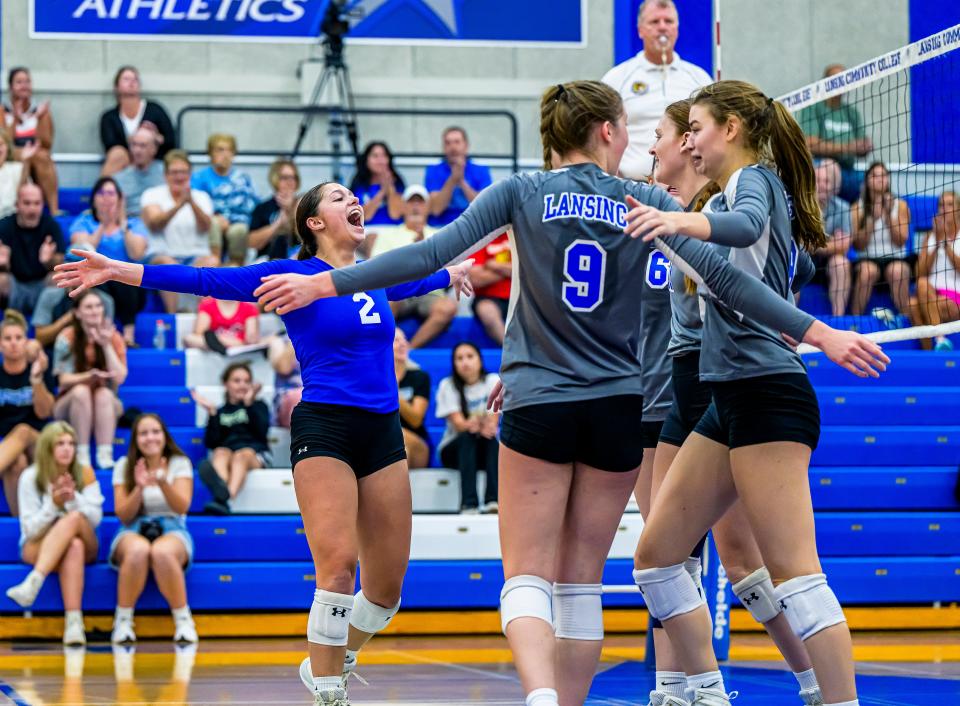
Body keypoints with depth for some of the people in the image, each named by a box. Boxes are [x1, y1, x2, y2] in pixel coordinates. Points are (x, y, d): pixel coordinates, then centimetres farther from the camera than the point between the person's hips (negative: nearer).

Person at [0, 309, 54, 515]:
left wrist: (37, 379, -28)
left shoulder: (39, 369, 2)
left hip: (39, 447, -1)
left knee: (23, 431, -37)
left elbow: (43, 412, -11)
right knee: (16, 462, -37)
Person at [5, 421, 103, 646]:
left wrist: (73, 498, -24)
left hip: (84, 546, 2)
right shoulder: (30, 477, -7)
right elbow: (30, 528, -10)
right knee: (73, 547, -37)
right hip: (37, 547, -2)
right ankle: (74, 620, -54)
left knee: (75, 518, -34)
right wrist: (54, 505, -26)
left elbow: (95, 517, -6)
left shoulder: (85, 473, -2)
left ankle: (33, 582, -50)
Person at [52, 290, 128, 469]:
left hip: (106, 407, 1)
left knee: (104, 393, -32)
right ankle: (81, 455, -34)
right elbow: (64, 379, -13)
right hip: (70, 405, -1)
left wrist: (106, 346, -22)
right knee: (81, 391, -33)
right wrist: (91, 376, -32)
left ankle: (105, 455, -40)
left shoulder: (114, 338, -5)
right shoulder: (67, 338, -9)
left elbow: (119, 378, -14)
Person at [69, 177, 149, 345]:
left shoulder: (134, 224, 14)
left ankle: (129, 334, -38)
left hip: (126, 290, 0)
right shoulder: (83, 222, 14)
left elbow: (137, 254, -6)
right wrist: (103, 226, -7)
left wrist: (123, 225, -5)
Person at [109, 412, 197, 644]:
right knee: (138, 550, -40)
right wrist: (139, 488, -18)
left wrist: (163, 483, -27)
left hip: (171, 531, -1)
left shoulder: (180, 463, 4)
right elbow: (123, 516, 0)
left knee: (162, 552, -40)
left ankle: (183, 619, -23)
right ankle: (123, 621, -24)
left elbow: (182, 507, -9)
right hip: (133, 532, 1)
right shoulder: (124, 466, 7)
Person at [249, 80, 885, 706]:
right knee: (581, 583, 12)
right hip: (619, 411, 2)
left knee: (527, 579, -4)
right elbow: (722, 277, -4)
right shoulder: (646, 202, 3)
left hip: (538, 406, -1)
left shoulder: (522, 192, 1)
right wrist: (819, 333, -3)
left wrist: (325, 283, -2)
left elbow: (429, 255, -6)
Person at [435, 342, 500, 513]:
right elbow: (458, 423, -16)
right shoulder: (448, 385, -3)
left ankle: (493, 500, -48)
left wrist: (489, 425, -41)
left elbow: (494, 418, -15)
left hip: (486, 451, 1)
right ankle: (468, 504, -50)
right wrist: (470, 425, -42)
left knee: (490, 437, -32)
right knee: (468, 437, -34)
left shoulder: (493, 380, -1)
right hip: (454, 450, -1)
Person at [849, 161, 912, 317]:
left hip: (896, 258, 1)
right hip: (868, 259, -1)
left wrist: (888, 214, -12)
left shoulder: (900, 205, 6)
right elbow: (858, 245, -3)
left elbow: (900, 241, -3)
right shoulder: (857, 208, 4)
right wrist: (872, 218, -13)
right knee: (867, 271, -35)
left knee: (897, 271, -34)